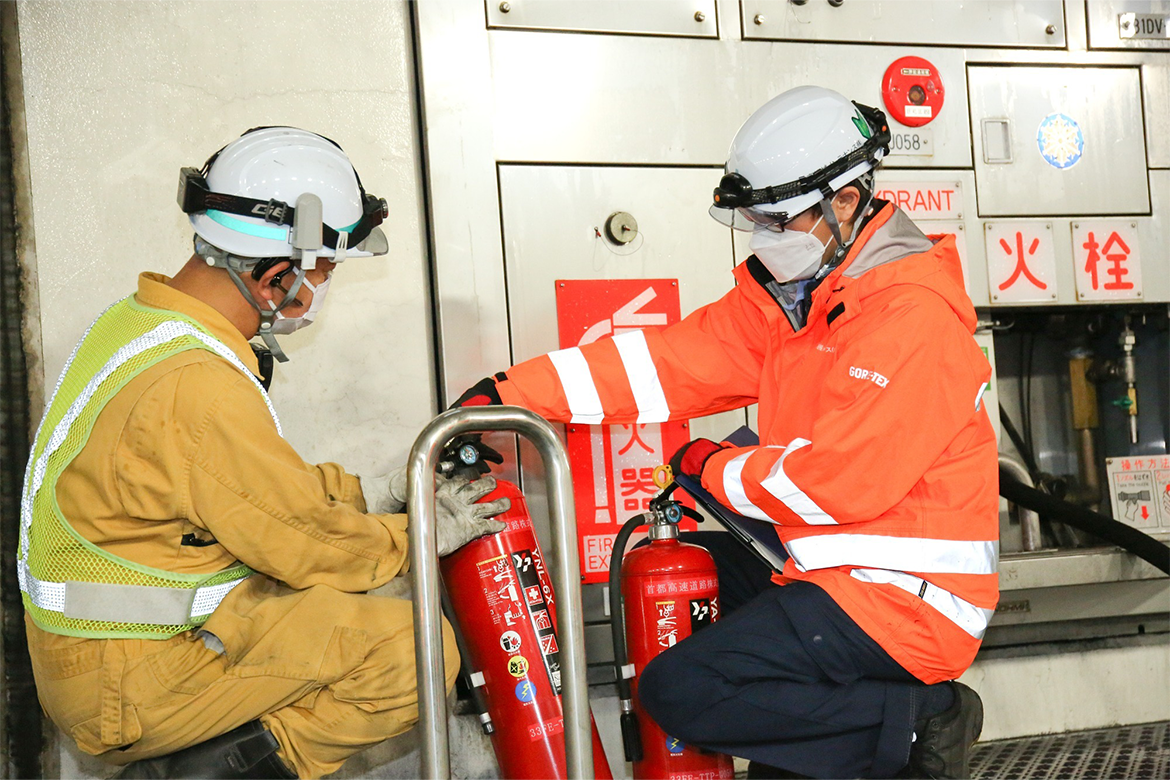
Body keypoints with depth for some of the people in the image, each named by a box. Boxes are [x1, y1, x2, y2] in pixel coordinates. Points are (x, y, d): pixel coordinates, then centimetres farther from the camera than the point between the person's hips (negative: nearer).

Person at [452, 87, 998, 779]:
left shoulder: (913, 316, -20)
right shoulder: (791, 293, 9)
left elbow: (839, 479, -24)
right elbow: (672, 360, 4)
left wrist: (716, 468, -7)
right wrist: (511, 394, -3)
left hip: (905, 601, -10)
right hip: (839, 570, 10)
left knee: (677, 690, -15)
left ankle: (921, 722, -7)